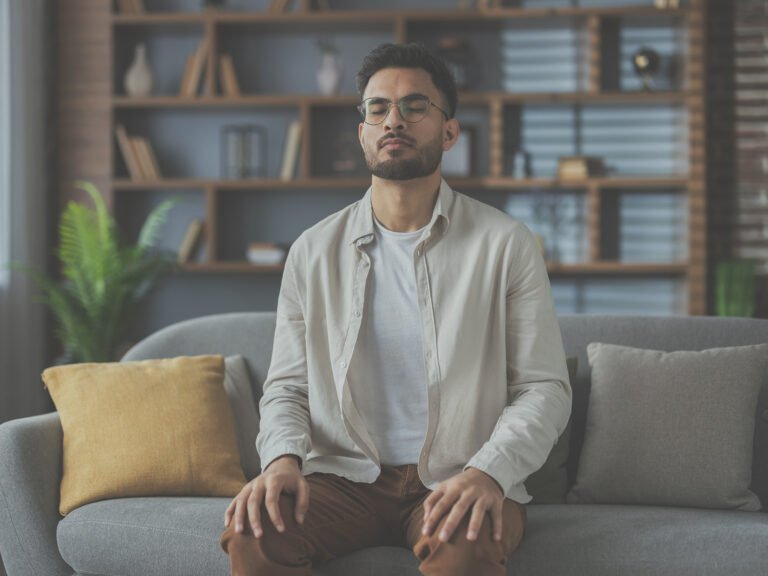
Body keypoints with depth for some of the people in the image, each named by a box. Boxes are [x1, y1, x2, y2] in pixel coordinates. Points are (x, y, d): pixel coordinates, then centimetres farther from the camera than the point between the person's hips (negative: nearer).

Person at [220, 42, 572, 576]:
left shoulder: (506, 245, 2)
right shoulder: (314, 252, 9)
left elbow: (544, 389, 0)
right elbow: (287, 387, 11)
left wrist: (487, 473, -19)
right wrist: (283, 458, -12)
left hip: (457, 479, -2)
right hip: (344, 474, 2)